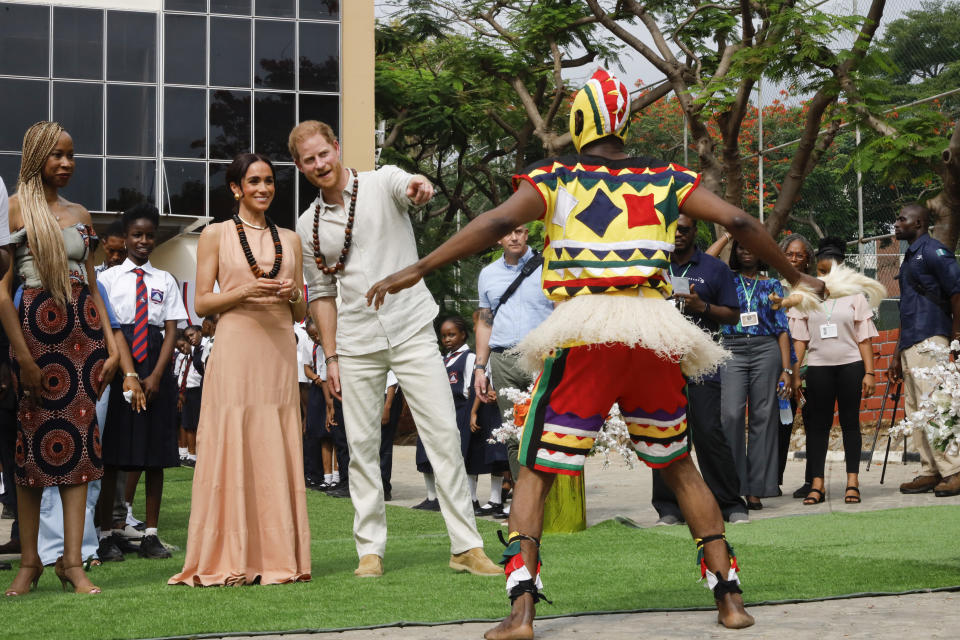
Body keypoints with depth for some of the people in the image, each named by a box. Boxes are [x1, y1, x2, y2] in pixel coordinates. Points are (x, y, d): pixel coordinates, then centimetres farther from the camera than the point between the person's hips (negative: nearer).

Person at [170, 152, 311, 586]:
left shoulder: (290, 240, 17)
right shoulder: (216, 235, 7)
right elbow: (201, 303, 1)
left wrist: (292, 295, -3)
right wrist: (246, 291, -13)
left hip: (279, 352, 3)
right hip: (235, 350, -3)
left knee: (277, 453, 1)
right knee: (231, 450, -6)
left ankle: (279, 557, 5)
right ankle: (229, 561, -2)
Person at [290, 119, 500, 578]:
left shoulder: (382, 183, -1)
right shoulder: (308, 225, 8)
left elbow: (406, 185, -26)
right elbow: (321, 294, 12)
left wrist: (420, 187, -50)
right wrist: (330, 356, 4)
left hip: (412, 330, -3)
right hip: (357, 344, 3)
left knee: (443, 433, -6)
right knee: (362, 446, 3)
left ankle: (466, 546, -2)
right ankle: (370, 549, 11)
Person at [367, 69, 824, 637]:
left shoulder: (556, 178, 7)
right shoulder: (667, 180, 14)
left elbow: (497, 223, -7)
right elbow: (739, 222, 11)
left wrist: (417, 270, -7)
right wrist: (797, 277, 23)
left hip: (582, 334, -2)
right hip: (654, 331, 3)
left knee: (536, 472, 6)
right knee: (678, 467, 20)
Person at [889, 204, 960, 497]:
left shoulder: (933, 251, -7)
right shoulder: (910, 257, 22)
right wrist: (897, 355, 24)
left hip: (929, 341, -10)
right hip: (910, 345, 10)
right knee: (915, 411, 8)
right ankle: (931, 472, 11)